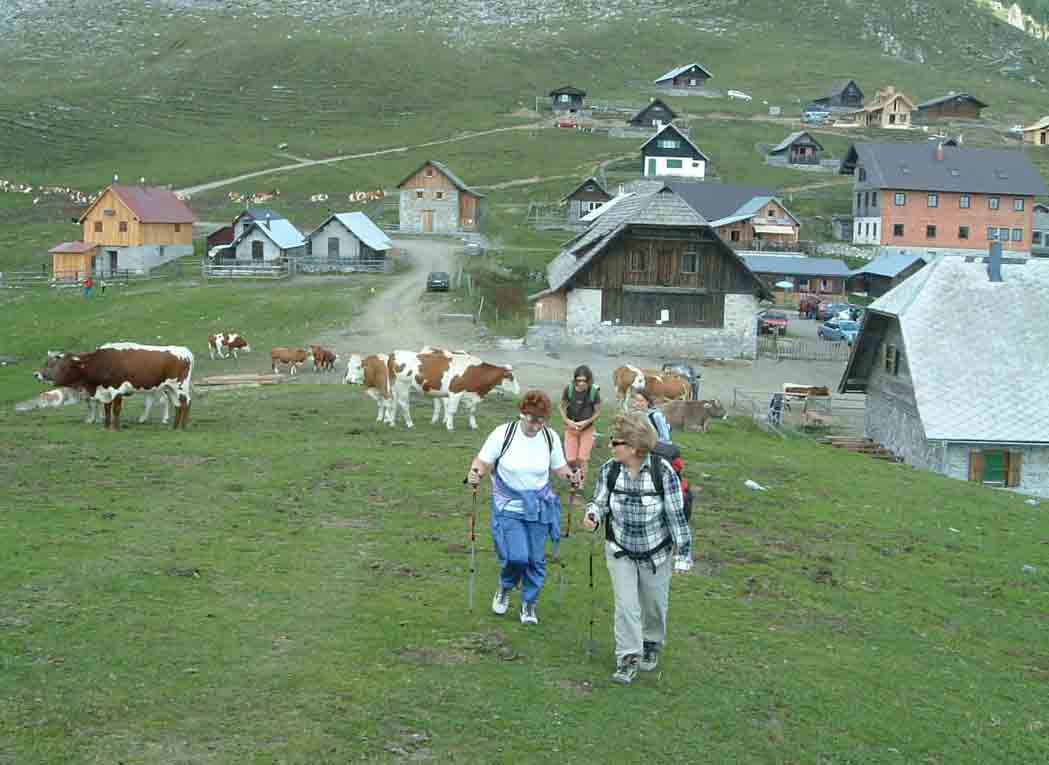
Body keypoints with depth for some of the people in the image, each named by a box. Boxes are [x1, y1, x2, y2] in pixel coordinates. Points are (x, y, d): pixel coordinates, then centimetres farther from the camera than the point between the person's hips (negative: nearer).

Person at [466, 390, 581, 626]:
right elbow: (483, 461, -7)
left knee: (536, 559, 5)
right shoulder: (503, 433, -11)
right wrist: (475, 473, -28)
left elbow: (559, 466, 9)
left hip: (538, 508, 3)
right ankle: (505, 588, 21)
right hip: (508, 507, -3)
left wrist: (570, 476, -11)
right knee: (515, 556, -12)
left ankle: (529, 604, 26)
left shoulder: (550, 437, -3)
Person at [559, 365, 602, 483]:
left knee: (582, 458, -5)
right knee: (571, 459, -3)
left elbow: (597, 412, -6)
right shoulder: (569, 390, -14)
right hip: (571, 428, 1)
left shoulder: (594, 392, -16)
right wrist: (567, 421, -15)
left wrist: (586, 422, -18)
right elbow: (562, 407, -1)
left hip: (587, 429, -1)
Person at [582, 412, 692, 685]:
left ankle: (652, 645, 44)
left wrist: (684, 554, -11)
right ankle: (628, 658, 7)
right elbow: (600, 502, -1)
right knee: (626, 605, -5)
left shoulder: (663, 472, -23)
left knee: (654, 604, 17)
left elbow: (676, 514, -15)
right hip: (620, 551, 1)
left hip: (656, 554, -1)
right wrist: (592, 515, -25)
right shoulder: (609, 470, -14)